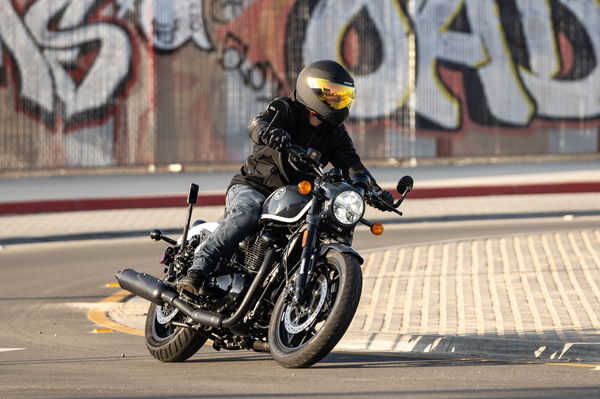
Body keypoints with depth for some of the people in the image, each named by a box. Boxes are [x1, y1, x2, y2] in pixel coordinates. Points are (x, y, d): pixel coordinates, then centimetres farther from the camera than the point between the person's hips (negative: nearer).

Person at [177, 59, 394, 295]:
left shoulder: (335, 133, 11)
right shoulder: (284, 110, -6)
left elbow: (351, 165, 0)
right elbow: (257, 124, -26)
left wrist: (373, 190, -20)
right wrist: (268, 132, -52)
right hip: (252, 188, -6)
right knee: (246, 214, -36)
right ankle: (197, 270, -40)